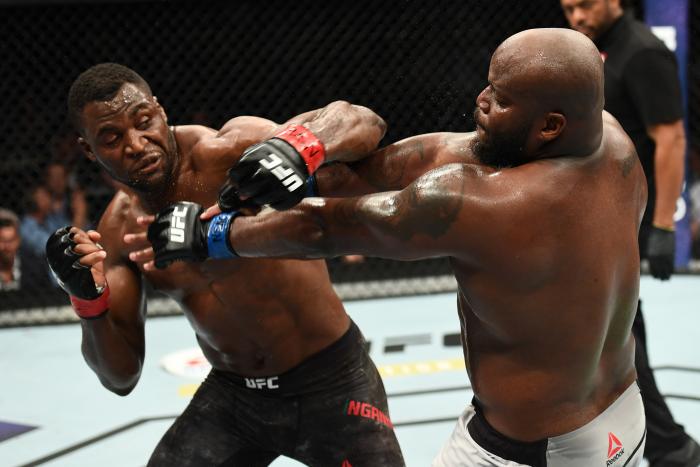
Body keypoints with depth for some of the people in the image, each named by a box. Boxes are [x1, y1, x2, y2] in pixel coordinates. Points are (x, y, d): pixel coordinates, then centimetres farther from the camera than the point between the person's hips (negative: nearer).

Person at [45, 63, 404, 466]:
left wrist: (296, 148, -54)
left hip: (330, 382, -4)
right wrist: (88, 301, -22)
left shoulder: (227, 151, -21)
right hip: (232, 393, 4)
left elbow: (362, 122, -33)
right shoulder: (118, 231, -6)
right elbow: (121, 378, -3)